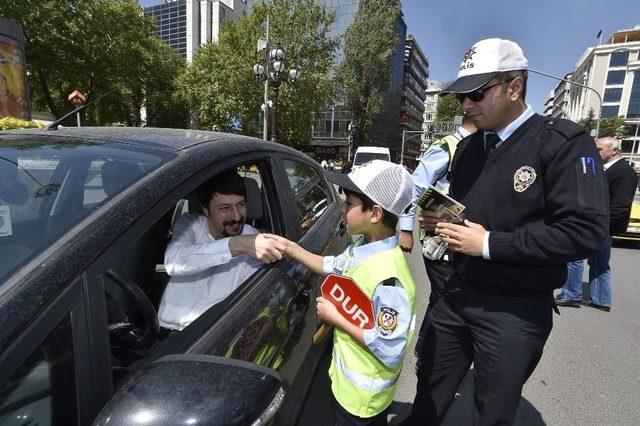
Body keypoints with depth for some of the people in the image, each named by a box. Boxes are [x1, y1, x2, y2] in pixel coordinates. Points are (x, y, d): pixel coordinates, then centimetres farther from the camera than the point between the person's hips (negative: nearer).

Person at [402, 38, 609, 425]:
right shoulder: (468, 147, 8)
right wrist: (438, 220, -4)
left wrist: (490, 244, -23)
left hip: (516, 310, -5)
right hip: (457, 293, 6)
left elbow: (587, 232, -21)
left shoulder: (564, 143, -13)